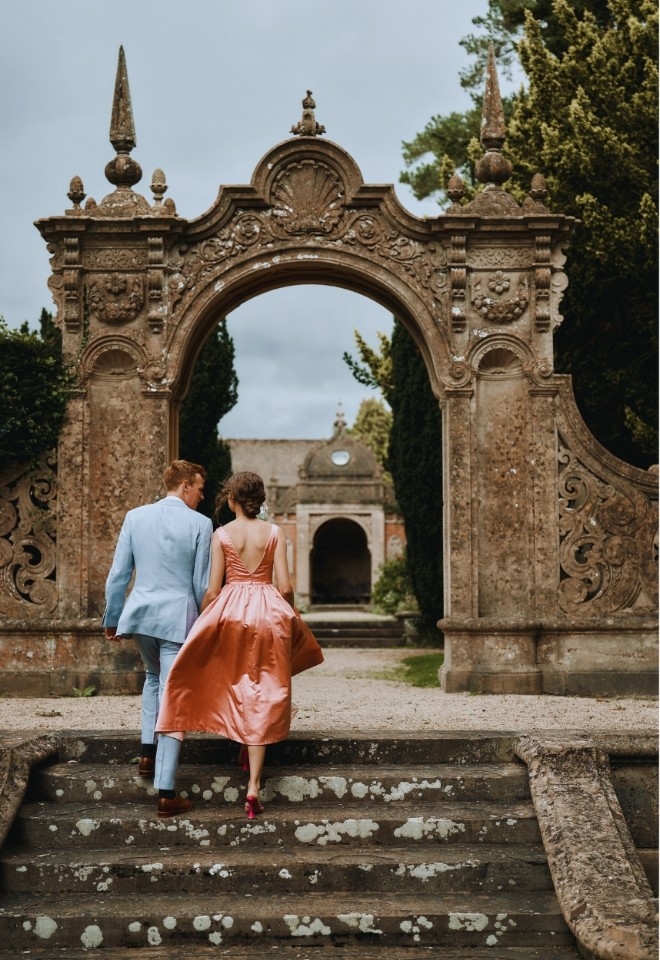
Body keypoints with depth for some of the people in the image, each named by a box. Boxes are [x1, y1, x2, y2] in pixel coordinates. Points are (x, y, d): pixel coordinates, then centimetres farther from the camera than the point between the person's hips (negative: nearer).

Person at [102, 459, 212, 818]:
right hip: (178, 617, -4)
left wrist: (112, 619, 16)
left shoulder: (135, 517, 5)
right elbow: (203, 585, -3)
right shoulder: (200, 524, -6)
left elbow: (118, 575, 7)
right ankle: (166, 795, -5)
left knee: (153, 677, 31)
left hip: (141, 612, 4)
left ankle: (146, 755, 29)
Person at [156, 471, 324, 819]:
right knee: (260, 700, 2)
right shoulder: (274, 533, 0)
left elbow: (212, 589, -3)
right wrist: (287, 614, 16)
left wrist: (200, 620, 11)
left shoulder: (221, 535, -2)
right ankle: (253, 786, -2)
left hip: (230, 611, -1)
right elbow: (285, 587, -3)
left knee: (237, 687, 26)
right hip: (268, 614, 1)